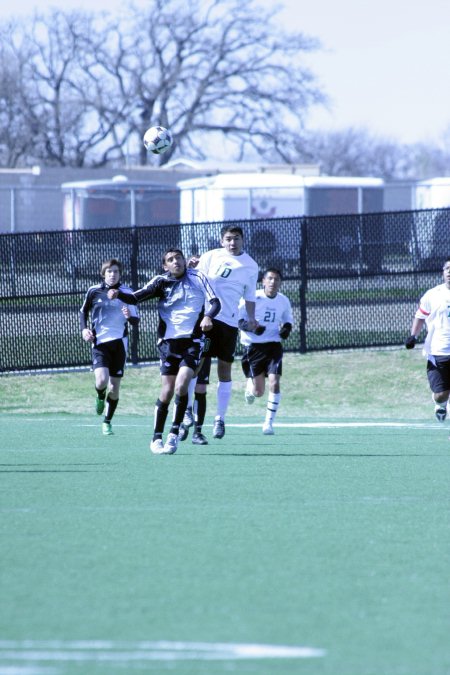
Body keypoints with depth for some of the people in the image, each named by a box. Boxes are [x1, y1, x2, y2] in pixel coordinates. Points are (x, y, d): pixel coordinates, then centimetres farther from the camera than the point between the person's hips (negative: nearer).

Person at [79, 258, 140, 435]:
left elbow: (136, 321, -2)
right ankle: (100, 397, 16)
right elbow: (83, 311, 16)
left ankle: (107, 421, 23)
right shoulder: (94, 291, -1)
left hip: (119, 342, 1)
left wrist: (130, 317, -25)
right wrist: (84, 329, 0)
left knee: (114, 387, 4)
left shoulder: (126, 293, -3)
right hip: (99, 342, -1)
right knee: (102, 380, -21)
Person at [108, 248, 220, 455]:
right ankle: (156, 438, 7)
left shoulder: (198, 277, 6)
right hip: (169, 340, 0)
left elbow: (214, 302, 2)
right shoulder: (161, 282, 3)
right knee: (167, 391, -5)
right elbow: (136, 297, -6)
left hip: (193, 340, 0)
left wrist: (207, 316, -19)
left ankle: (174, 433, -3)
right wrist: (118, 294, -26)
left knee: (181, 386, -17)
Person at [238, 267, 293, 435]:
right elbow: (238, 320, -8)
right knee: (258, 392, 1)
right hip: (253, 345, -2)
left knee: (274, 383, -16)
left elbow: (288, 319, 20)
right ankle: (250, 384, 42)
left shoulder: (284, 301, 3)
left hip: (273, 346, 2)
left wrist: (287, 328, -3)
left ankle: (269, 422, -2)